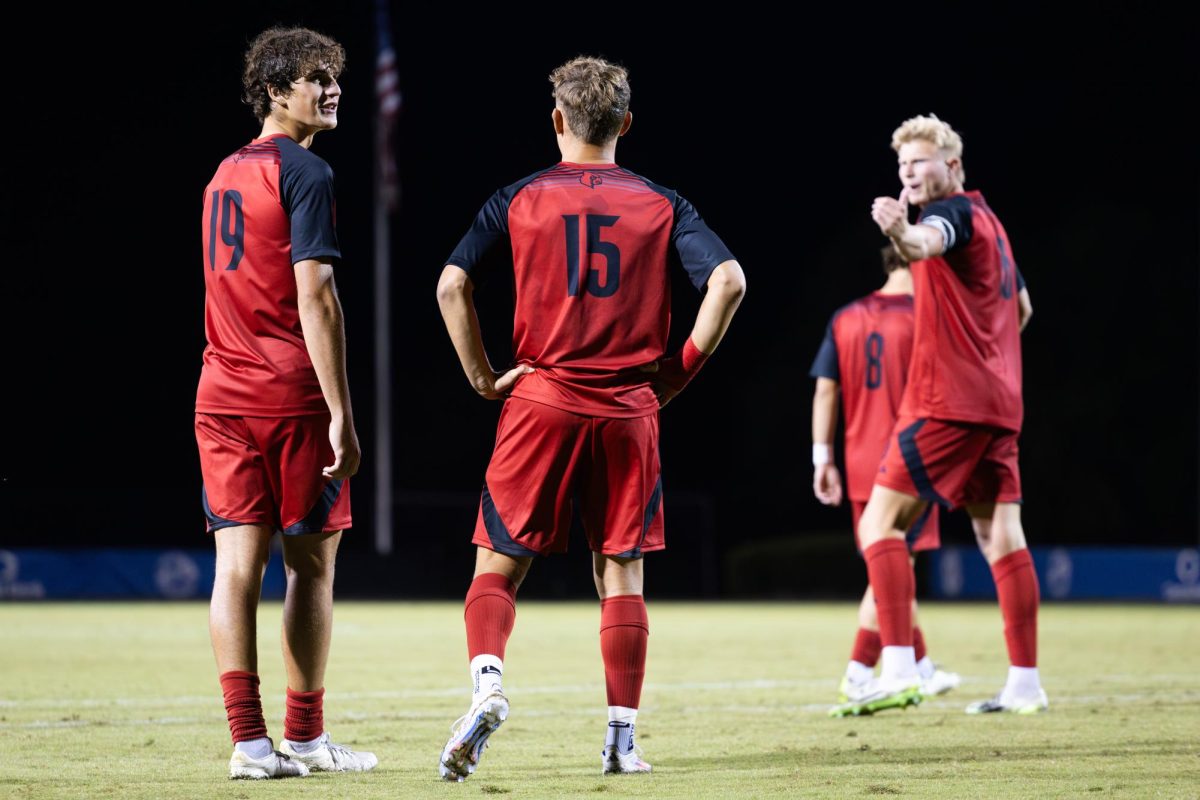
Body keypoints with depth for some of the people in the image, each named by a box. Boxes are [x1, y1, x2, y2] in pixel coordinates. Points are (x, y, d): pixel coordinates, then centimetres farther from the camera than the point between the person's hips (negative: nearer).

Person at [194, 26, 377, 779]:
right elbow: (315, 296, -16)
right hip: (294, 395, -6)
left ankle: (248, 738, -7)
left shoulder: (225, 174, 16)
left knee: (238, 562, -1)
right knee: (312, 562, 5)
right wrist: (342, 413, -16)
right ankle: (304, 737, 11)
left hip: (222, 394, 6)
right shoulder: (304, 173, -8)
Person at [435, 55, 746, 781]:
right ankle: (622, 737, 7)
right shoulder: (661, 204, 4)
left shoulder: (519, 199, 3)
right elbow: (729, 281, -6)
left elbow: (451, 287, -5)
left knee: (499, 564, 5)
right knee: (621, 573, 8)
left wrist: (484, 379, 2)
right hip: (629, 412, 1)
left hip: (541, 403, -1)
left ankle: (487, 684, -21)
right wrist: (681, 368, 3)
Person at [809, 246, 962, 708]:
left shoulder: (844, 320, 8)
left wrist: (822, 458, 9)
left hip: (861, 464, 6)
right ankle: (858, 675, -8)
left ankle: (921, 667, 20)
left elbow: (825, 390, 6)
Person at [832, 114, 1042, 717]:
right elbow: (1020, 308, 32)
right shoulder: (988, 221, 20)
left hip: (946, 403, -9)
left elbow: (925, 245, -35)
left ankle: (898, 669, -20)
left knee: (880, 522, -9)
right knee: (1001, 536, 7)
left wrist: (900, 231, -56)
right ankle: (1025, 683, 4)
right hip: (998, 403, 9)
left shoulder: (954, 212, -9)